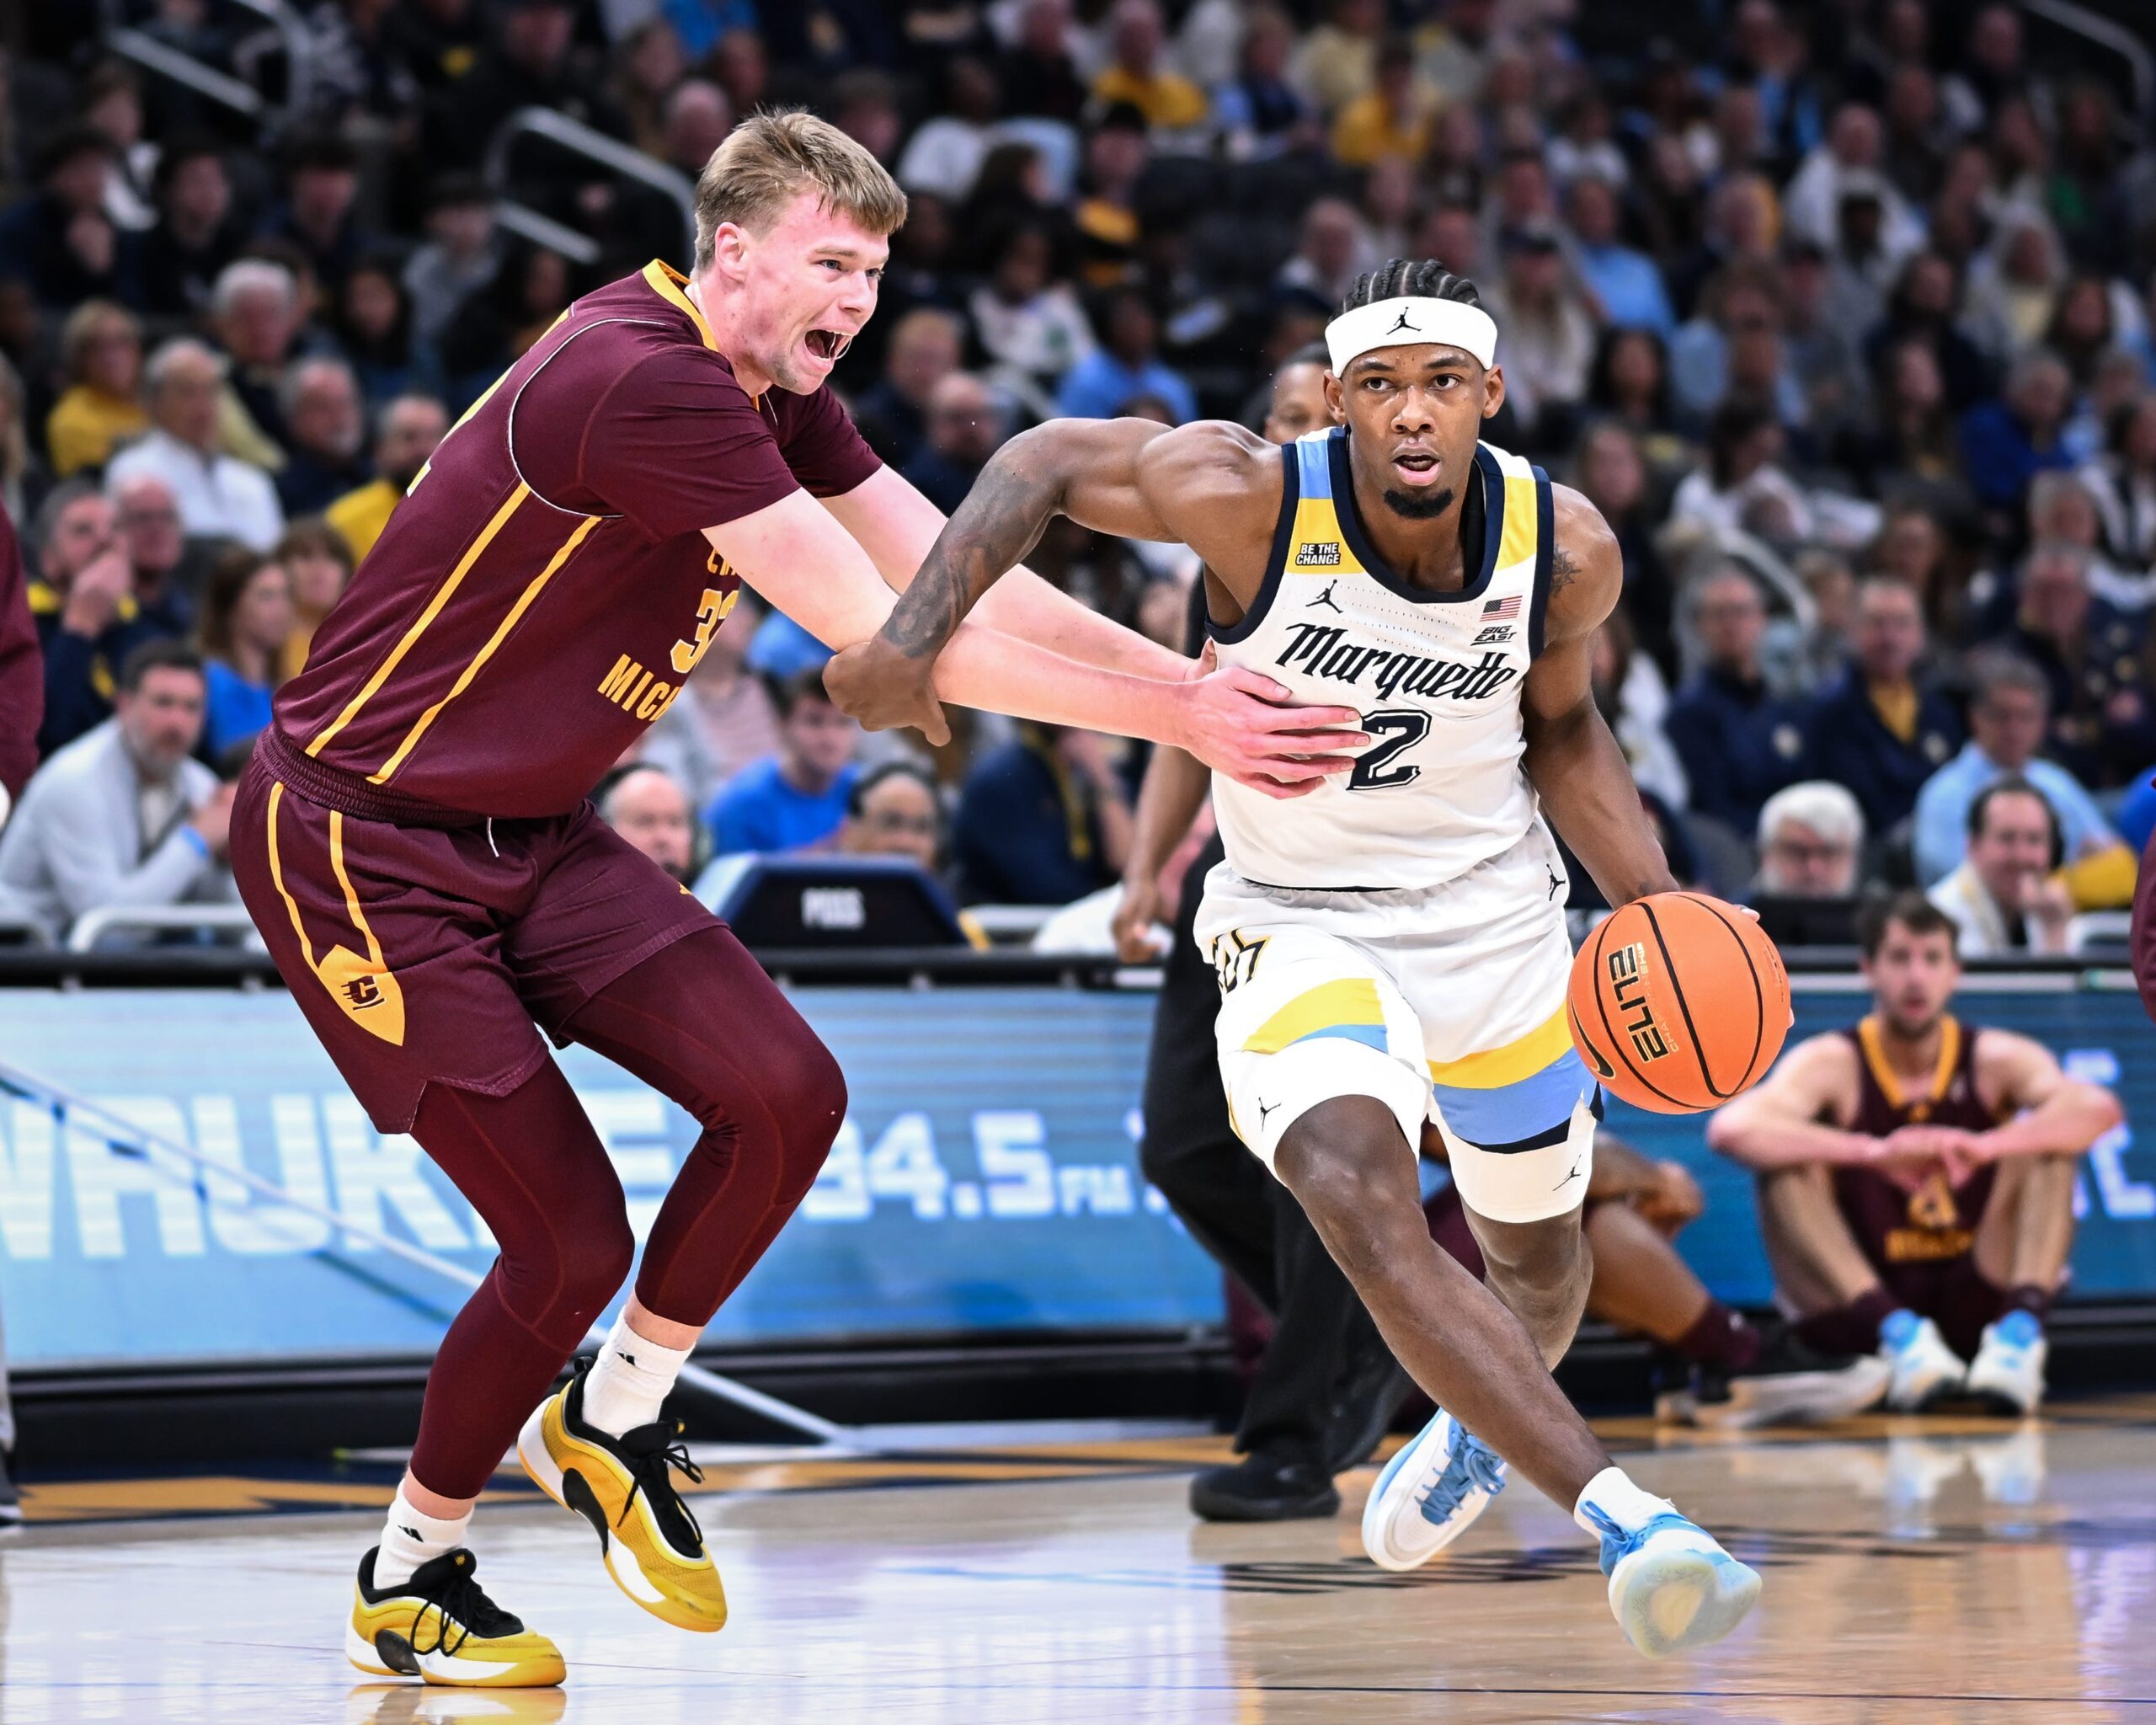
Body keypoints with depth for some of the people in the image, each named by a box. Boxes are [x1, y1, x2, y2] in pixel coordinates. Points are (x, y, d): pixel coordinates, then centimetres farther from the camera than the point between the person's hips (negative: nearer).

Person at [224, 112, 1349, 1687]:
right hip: (362, 845, -9)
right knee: (571, 1243, -9)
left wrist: (1191, 675, -6)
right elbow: (883, 640, -27)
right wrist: (1171, 721, -24)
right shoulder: (647, 385, -26)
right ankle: (409, 1580, 14)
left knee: (786, 1094, -8)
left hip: (529, 834, 9)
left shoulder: (773, 394, 5)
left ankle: (614, 1418, 15)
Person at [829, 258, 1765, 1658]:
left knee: (1538, 1252, 22)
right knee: (1366, 1208, -31)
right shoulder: (1249, 498, -24)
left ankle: (1479, 1423, 58)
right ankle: (1621, 1515, -35)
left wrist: (1649, 895, -5)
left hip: (1497, 914, 4)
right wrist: (917, 634, -22)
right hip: (1301, 925, -3)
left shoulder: (1568, 552, -13)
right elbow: (1048, 463, -10)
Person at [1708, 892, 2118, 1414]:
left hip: (1976, 1305, 1)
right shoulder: (1832, 1063, -6)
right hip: (1860, 1309, -1)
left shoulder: (1997, 1058, -1)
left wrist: (1983, 1147, -40)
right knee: (1787, 1164, -23)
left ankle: (2022, 1329, -36)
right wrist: (1874, 1152, -41)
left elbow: (2099, 1108, -22)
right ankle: (1900, 1334, -39)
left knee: (2050, 1141, -15)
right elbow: (1730, 1129, -28)